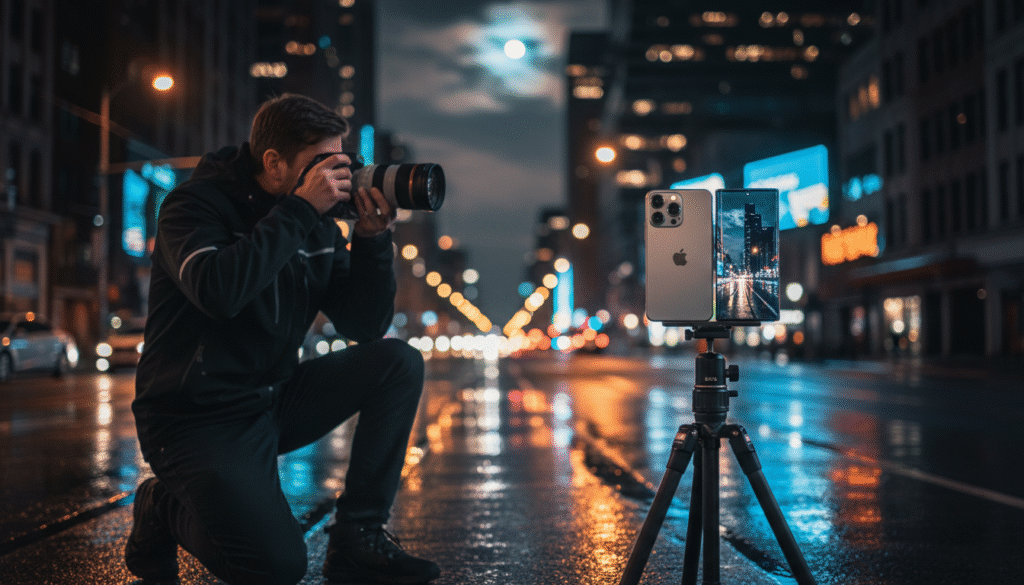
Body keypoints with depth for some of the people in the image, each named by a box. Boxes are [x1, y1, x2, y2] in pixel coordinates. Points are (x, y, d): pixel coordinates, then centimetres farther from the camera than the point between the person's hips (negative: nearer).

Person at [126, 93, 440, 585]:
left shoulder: (317, 226, 5)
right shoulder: (197, 204, -12)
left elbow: (365, 327, 2)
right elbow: (218, 292, -34)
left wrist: (372, 237, -12)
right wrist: (300, 210, -28)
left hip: (275, 401, 7)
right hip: (198, 419, -7)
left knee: (399, 363, -8)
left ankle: (357, 537, -6)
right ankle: (164, 508, 9)